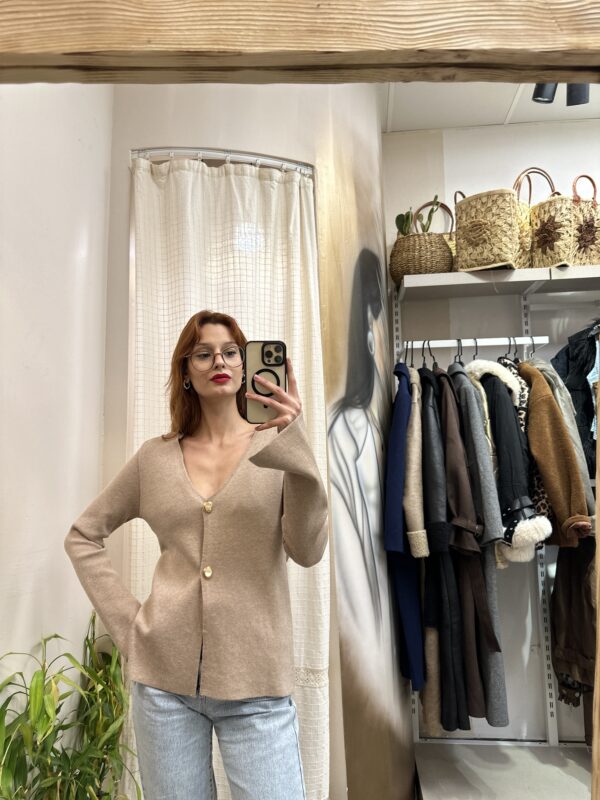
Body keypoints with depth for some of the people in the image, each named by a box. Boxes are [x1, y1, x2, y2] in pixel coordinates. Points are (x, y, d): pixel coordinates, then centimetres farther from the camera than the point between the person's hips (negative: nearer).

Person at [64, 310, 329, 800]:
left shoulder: (277, 445, -3)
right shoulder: (156, 457, 3)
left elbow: (308, 552, -15)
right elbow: (82, 536, 12)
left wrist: (298, 450, -28)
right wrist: (123, 617, 1)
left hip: (255, 684, -1)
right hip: (164, 675, 2)